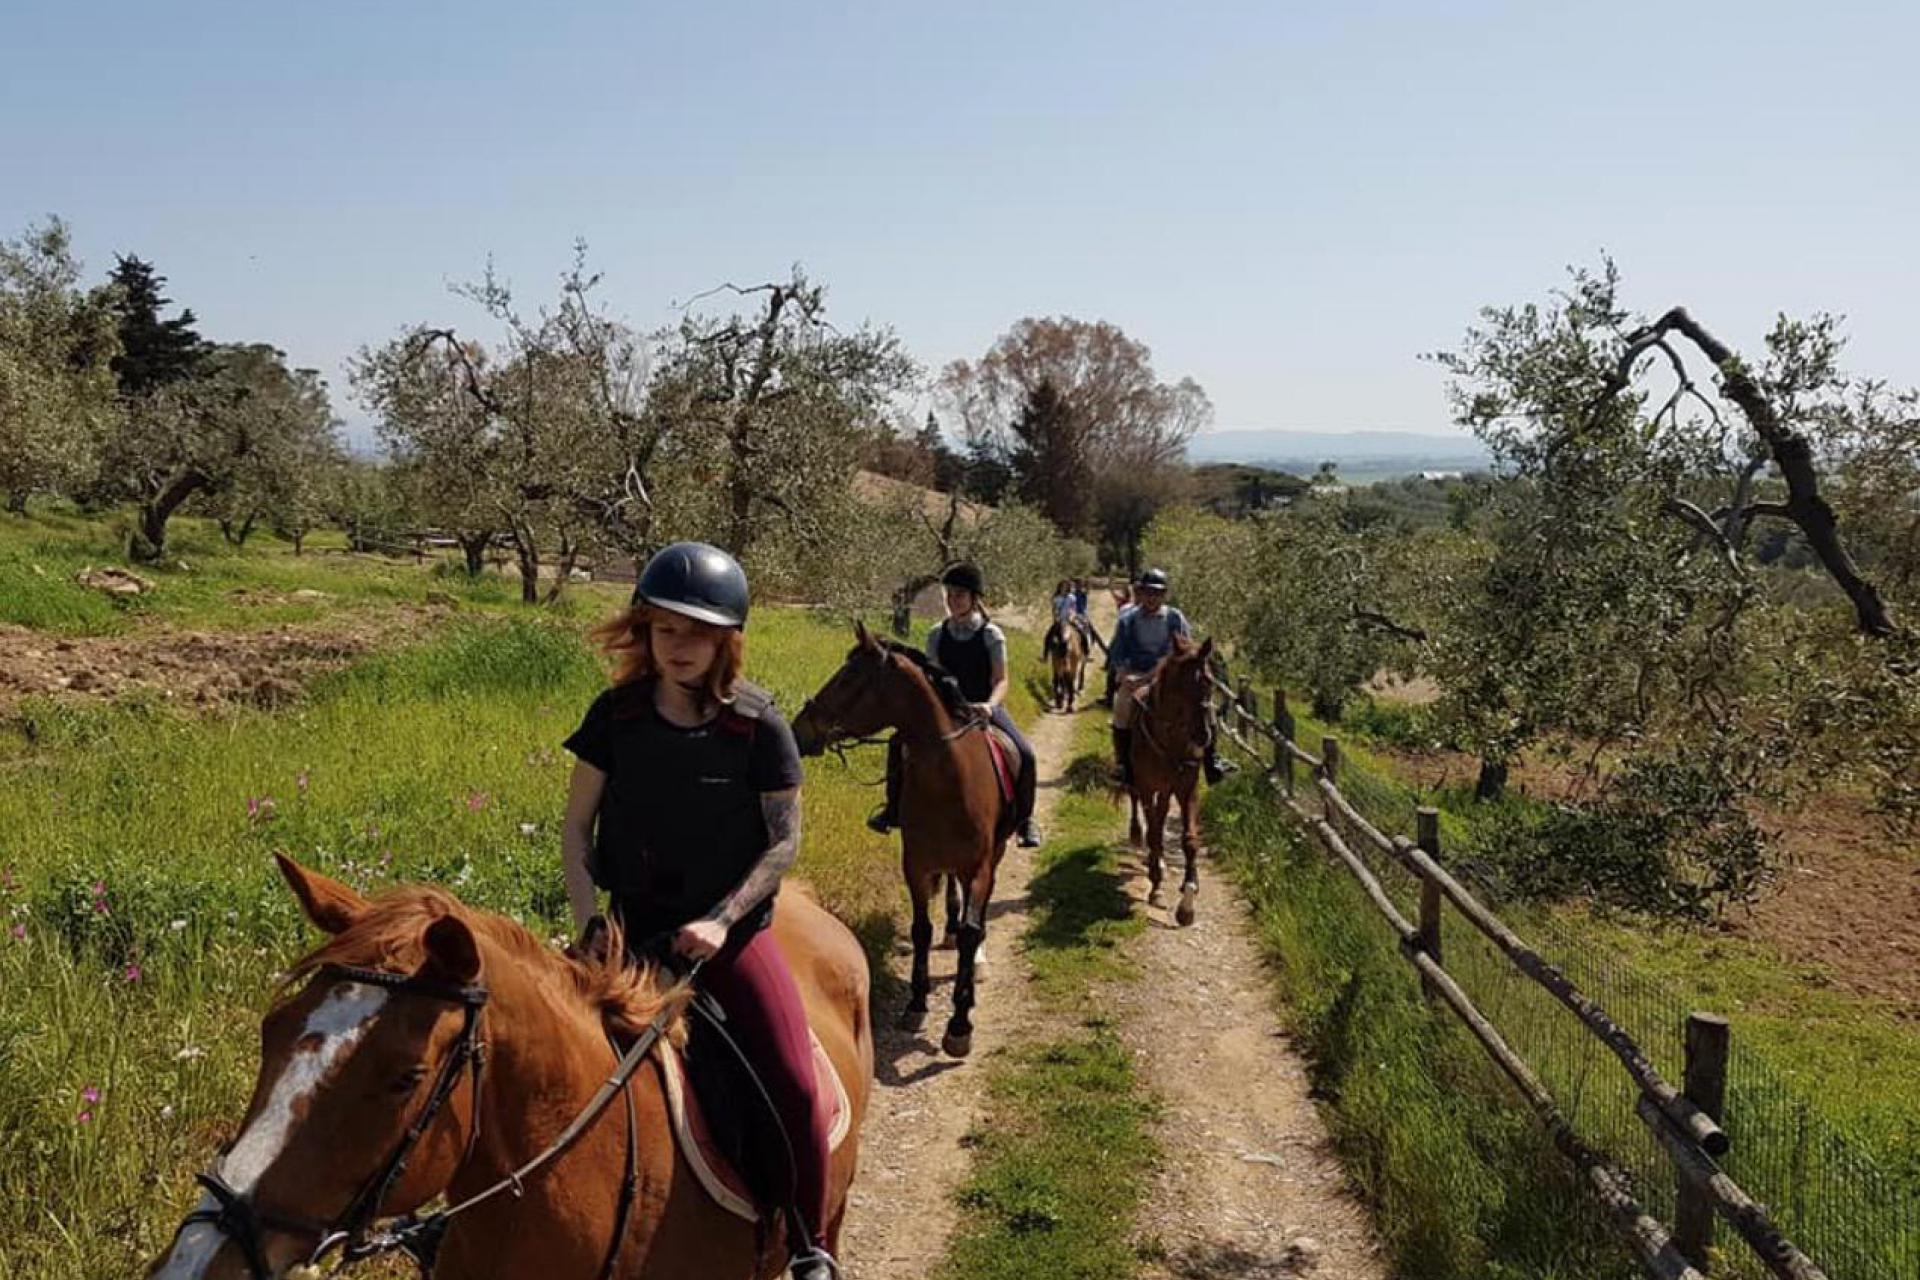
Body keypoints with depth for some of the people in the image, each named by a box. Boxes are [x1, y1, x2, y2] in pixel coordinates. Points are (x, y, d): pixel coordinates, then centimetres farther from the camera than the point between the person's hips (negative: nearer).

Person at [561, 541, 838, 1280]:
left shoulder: (759, 727, -11)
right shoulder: (617, 714, -4)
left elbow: (785, 841, -7)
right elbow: (577, 827, 1)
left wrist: (722, 919, -17)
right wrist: (589, 926, -10)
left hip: (732, 930, -2)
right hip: (637, 928, 3)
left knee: (792, 1083, -17)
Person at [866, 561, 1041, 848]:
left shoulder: (991, 634, -8)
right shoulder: (937, 634, 1)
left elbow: (1001, 681, -13)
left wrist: (989, 705, -33)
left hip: (985, 707, -3)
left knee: (1024, 753, -25)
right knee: (899, 743, -12)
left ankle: (1023, 819, -4)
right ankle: (893, 811, 7)